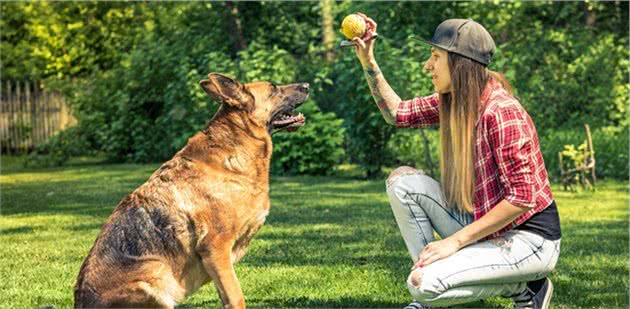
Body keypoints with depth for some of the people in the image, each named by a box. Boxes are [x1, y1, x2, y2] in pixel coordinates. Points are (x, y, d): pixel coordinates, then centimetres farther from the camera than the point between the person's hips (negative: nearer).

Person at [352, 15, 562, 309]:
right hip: (483, 225, 9)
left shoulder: (501, 112, -24)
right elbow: (397, 113, 15)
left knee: (424, 283, -24)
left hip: (530, 239, -9)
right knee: (403, 180, -3)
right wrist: (367, 61, 4)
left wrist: (455, 240, -24)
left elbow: (522, 197, -25)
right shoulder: (452, 101, 3)